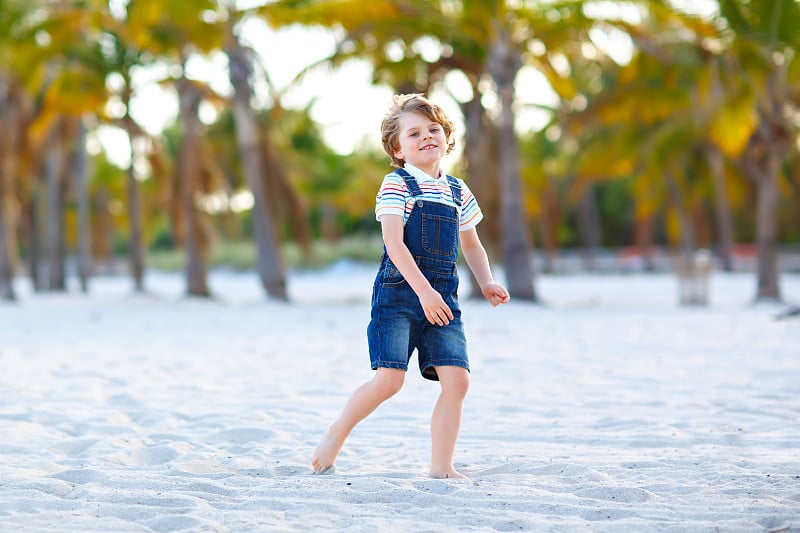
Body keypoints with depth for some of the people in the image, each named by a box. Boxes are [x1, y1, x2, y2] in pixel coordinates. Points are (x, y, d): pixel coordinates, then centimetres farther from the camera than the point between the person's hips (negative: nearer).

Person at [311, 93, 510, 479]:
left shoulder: (457, 192, 15)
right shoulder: (397, 185, -3)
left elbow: (470, 245, 27)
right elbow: (394, 244, -13)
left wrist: (486, 283, 9)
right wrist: (424, 291, -22)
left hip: (441, 297, 5)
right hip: (398, 292, -5)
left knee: (456, 379, -7)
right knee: (389, 379, -14)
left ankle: (441, 467, 2)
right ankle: (338, 432, 12)